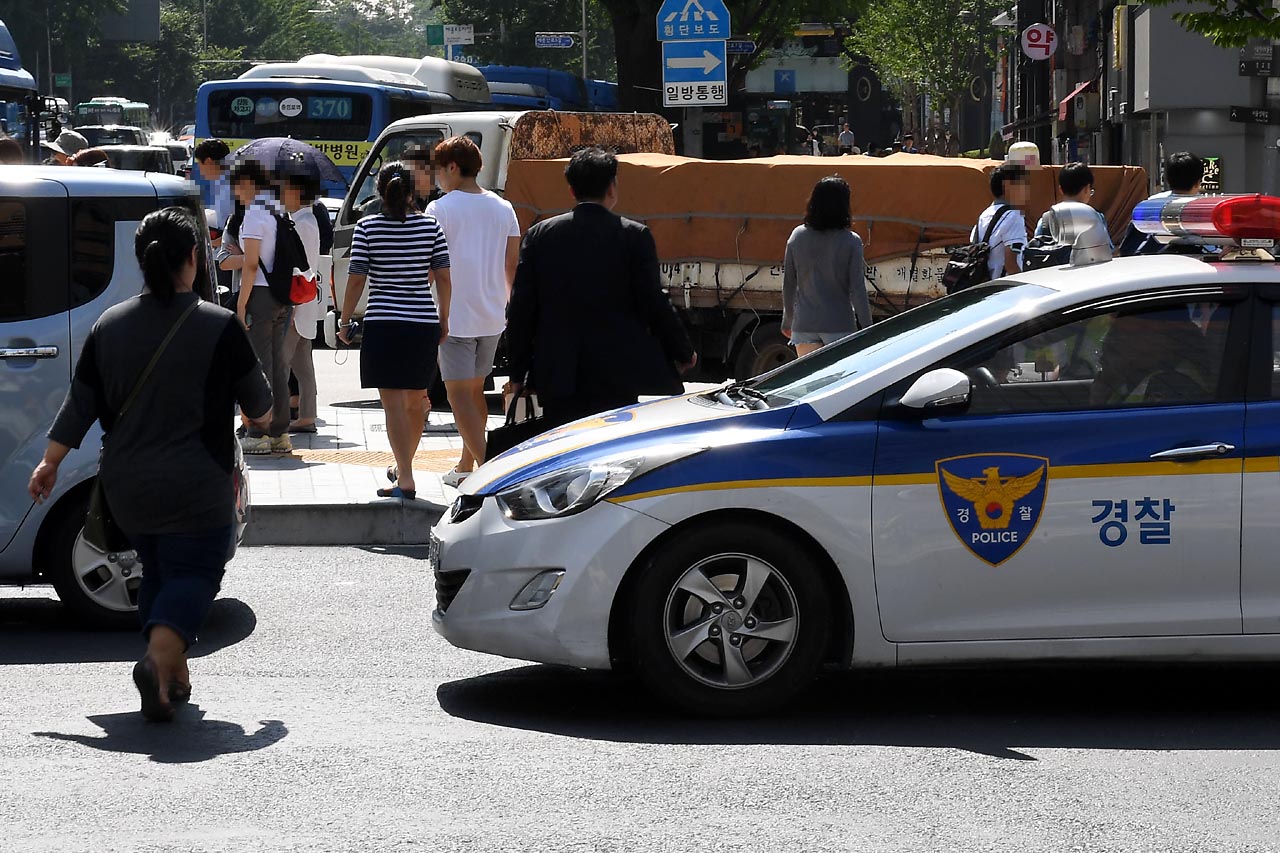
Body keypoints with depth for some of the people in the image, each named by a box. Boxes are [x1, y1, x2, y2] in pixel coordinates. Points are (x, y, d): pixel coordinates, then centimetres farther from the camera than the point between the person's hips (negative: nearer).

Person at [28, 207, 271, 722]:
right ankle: (158, 661, -26)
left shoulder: (110, 326, 1)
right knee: (192, 574, -2)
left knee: (158, 572, 20)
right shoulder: (218, 326, -10)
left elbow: (80, 405, 5)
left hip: (127, 487, 5)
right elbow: (256, 400, 1)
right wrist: (263, 412, 25)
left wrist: (50, 463, 15)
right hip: (196, 487, -5)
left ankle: (174, 676, 22)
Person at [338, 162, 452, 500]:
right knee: (415, 402, 18)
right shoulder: (430, 225, 2)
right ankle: (403, 467, 35)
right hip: (424, 324, 3)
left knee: (393, 403, -5)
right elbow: (444, 279, 4)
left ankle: (405, 480, -14)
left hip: (383, 324, -3)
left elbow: (356, 281, -6)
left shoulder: (367, 227, -5)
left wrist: (345, 321, 5)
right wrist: (444, 319, 16)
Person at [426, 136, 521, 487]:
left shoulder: (440, 209, -9)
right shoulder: (503, 208, 8)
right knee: (476, 390, 18)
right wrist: (512, 305, 21)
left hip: (455, 316, -6)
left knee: (459, 394, -5)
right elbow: (512, 264, 11)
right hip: (492, 316, 6)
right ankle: (465, 468, 26)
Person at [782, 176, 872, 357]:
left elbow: (788, 285, 7)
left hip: (803, 324, 3)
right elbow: (857, 290, -10)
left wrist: (787, 321, 19)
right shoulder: (850, 242, -10)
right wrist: (867, 329, -2)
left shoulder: (797, 237, 0)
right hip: (839, 325, -3)